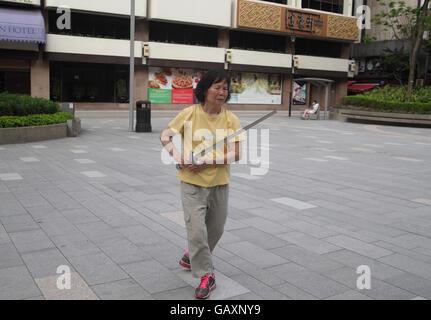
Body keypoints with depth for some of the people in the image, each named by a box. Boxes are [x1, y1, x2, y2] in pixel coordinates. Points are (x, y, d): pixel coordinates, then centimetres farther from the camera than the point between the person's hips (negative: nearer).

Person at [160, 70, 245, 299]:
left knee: (216, 229, 17)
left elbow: (236, 154, -13)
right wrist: (178, 156, -16)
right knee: (197, 229, -7)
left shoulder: (231, 119, -7)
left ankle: (193, 255, 45)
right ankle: (206, 276, 12)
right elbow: (165, 136, 1)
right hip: (192, 183, -2)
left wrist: (206, 161, -21)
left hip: (219, 183, 3)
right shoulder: (190, 113, -9)